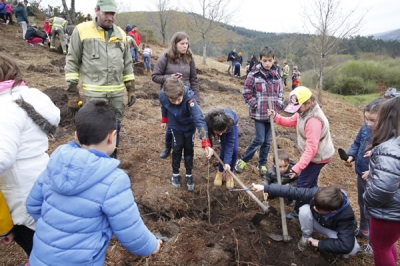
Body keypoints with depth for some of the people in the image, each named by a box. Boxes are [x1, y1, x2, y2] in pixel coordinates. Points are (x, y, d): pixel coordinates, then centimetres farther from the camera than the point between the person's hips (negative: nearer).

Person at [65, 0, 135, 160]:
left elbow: (127, 63, 16)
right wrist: (72, 92, -5)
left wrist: (131, 89, 11)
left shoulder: (120, 34, 10)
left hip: (117, 92, 5)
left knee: (115, 128, 13)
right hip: (94, 93, -4)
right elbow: (72, 62, -1)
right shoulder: (82, 30, -2)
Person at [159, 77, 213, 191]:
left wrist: (206, 143, -59)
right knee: (178, 147, -3)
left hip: (189, 125, -1)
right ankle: (175, 173, 19)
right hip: (175, 125, 1)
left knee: (189, 148, 3)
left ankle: (189, 174, 22)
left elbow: (199, 119, -50)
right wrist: (164, 120, 9)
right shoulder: (162, 95, -33)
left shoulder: (189, 97, -43)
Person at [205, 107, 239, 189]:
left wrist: (227, 162, -45)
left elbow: (230, 143, -40)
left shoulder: (231, 121, -46)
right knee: (224, 148, -16)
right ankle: (220, 172, 9)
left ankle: (228, 173, 11)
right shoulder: (207, 120, -42)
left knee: (235, 150, -13)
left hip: (233, 124, 0)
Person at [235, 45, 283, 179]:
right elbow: (246, 93, -6)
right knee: (259, 139, -6)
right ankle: (242, 160, 12)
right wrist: (255, 105, -11)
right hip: (258, 113, -5)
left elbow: (280, 93, 15)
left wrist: (278, 106, 3)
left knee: (267, 141, 11)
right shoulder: (254, 74, -8)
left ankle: (262, 164, 26)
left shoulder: (276, 76, 7)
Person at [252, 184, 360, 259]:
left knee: (352, 248, -33)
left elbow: (346, 245, -45)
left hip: (337, 230, -2)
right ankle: (306, 236, -2)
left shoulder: (346, 215, -43)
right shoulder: (315, 193, -38)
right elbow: (291, 191, -34)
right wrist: (265, 188, -37)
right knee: (305, 210, -31)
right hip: (318, 222, 3)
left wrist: (319, 243, -36)